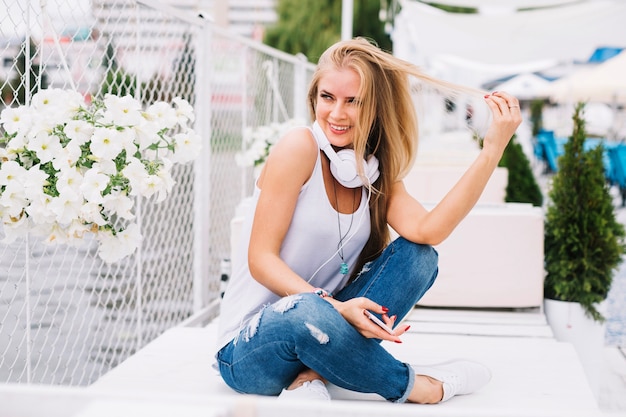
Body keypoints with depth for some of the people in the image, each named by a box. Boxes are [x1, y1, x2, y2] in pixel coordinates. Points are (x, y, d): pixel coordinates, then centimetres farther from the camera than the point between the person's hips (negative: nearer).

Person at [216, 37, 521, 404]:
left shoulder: (377, 174, 5)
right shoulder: (299, 148, -13)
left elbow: (427, 230, -17)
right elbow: (261, 259, -17)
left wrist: (493, 150, -20)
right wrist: (334, 307, -31)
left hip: (313, 331, 6)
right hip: (249, 350, -6)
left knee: (417, 255, -9)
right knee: (304, 312, -40)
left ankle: (312, 377, -20)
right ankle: (416, 385, -12)